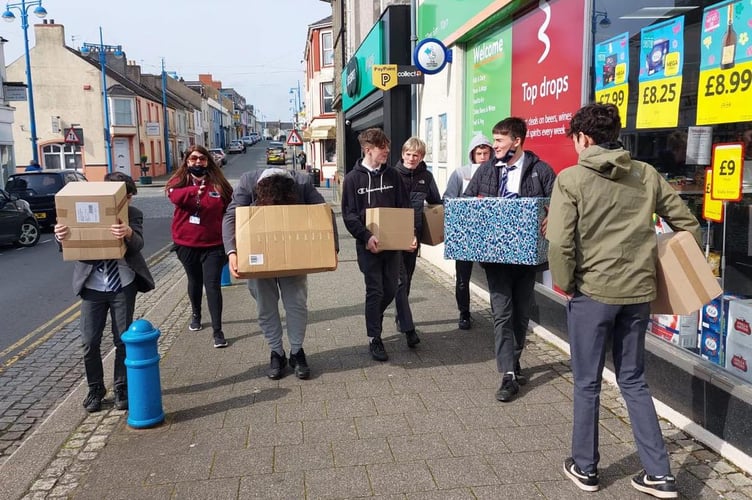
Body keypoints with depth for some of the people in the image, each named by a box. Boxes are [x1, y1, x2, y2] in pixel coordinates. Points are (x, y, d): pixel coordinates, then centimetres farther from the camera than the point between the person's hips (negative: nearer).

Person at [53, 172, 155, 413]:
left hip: (123, 286, 0)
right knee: (90, 342, 5)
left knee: (122, 340, 7)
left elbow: (138, 245, -18)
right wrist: (61, 237, -31)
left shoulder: (133, 214, -3)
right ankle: (95, 389, 25)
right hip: (92, 287, 1)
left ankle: (121, 388, 24)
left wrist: (129, 234, -42)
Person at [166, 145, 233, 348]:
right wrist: (193, 190, -46)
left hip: (213, 244, -2)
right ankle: (196, 315, 43)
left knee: (213, 285, -6)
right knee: (195, 281, 19)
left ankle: (217, 330, -2)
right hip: (186, 244, 2)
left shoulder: (219, 184, -2)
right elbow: (174, 196, -25)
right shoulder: (180, 181, -1)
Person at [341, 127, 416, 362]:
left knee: (391, 289, 10)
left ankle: (374, 320, 38)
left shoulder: (392, 175, 7)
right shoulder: (353, 178, -4)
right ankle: (374, 339, 12)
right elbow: (349, 214, -8)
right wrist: (366, 236, -21)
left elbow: (405, 208, 8)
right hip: (368, 245, -4)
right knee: (375, 291, -1)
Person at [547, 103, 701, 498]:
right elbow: (688, 224, 11)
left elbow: (560, 243, -18)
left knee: (587, 384, 11)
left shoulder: (571, 178, -9)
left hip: (592, 292, -4)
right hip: (638, 292, 5)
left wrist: (565, 284, -3)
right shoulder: (647, 175, 6)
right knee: (633, 381, 17)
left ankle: (584, 468, 25)